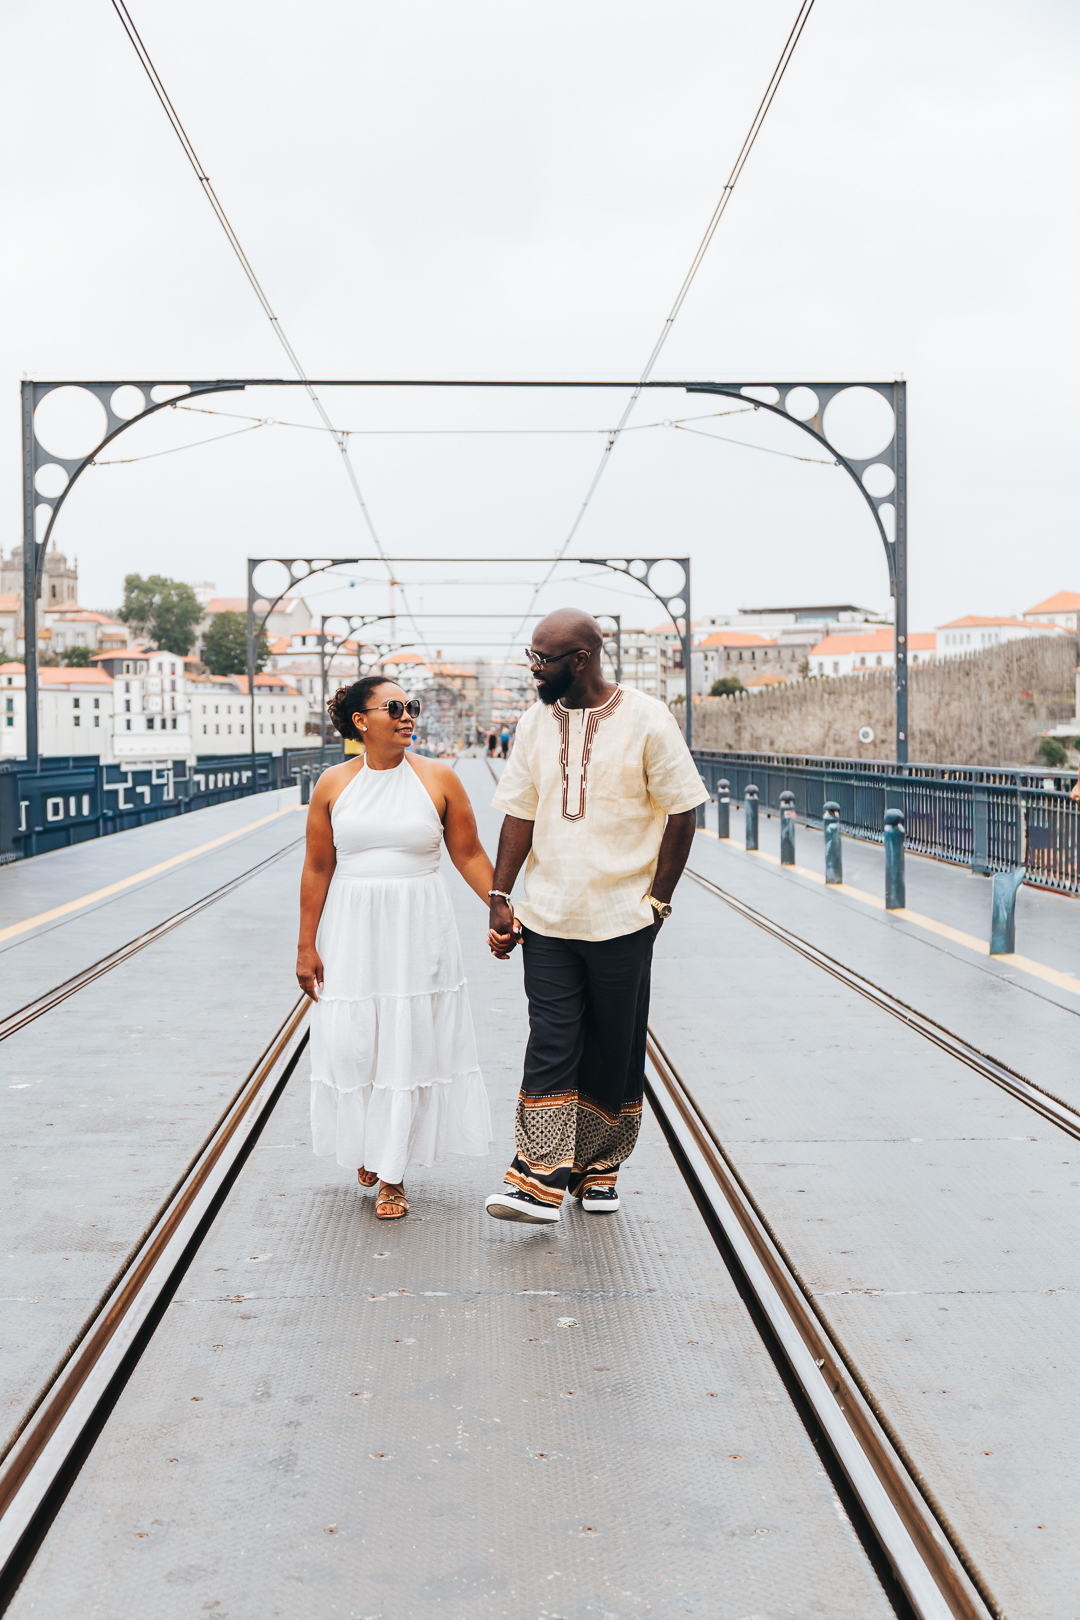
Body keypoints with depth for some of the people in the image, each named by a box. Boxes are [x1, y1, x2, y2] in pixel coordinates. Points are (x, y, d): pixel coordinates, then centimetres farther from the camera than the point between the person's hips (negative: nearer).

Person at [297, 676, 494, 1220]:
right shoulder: (334, 784, 1)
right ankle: (367, 1144, 31)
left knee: (409, 1044, 0)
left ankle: (392, 1173, 12)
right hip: (352, 930, 1)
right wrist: (306, 945, 2)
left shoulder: (437, 779, -2)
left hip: (419, 929, -1)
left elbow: (470, 855, 2)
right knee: (352, 1044, 3)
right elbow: (317, 869, 3)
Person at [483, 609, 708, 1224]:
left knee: (614, 1055, 8)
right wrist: (501, 898, 3)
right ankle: (541, 1181, -6)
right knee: (550, 1047, -5)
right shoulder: (536, 722, 6)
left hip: (623, 919, -3)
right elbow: (520, 815, 9)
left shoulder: (648, 720, -8)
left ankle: (599, 1169, 23)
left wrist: (658, 901, -5)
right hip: (547, 918, 3)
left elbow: (681, 814, -4)